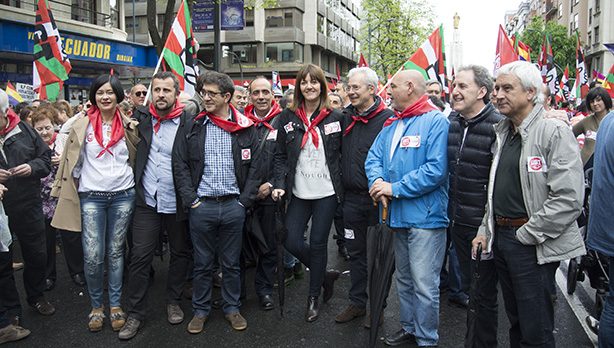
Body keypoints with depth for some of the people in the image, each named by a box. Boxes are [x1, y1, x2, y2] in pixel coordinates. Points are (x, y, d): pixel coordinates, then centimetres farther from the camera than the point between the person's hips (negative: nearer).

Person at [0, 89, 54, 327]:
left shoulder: (24, 131, -1)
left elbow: (46, 159, 7)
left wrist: (32, 167, -15)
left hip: (28, 207, 2)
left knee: (37, 255, 14)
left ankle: (35, 297, 36)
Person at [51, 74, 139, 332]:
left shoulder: (127, 125, 6)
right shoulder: (82, 126, 3)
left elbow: (135, 157, 18)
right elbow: (73, 161, 8)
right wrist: (67, 193, 8)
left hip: (122, 195, 1)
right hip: (91, 197, -1)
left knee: (115, 252, 9)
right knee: (93, 257, -5)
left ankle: (115, 306, 22)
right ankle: (96, 306, 17)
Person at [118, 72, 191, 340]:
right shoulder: (140, 118, 5)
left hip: (177, 202, -2)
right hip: (147, 200, 2)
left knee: (180, 253, 12)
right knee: (140, 255, 4)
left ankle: (173, 302, 32)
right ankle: (136, 313, 18)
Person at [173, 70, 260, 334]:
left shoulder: (245, 129, 3)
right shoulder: (191, 127, 3)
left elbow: (254, 167, 4)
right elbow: (179, 165, 2)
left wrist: (245, 200, -3)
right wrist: (191, 199, -6)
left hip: (233, 206, 0)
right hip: (201, 206, 0)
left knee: (232, 263, 12)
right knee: (202, 263, 11)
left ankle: (232, 308, 29)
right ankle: (200, 310, 28)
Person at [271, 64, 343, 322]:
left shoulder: (335, 117, 0)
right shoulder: (288, 117, 4)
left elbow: (344, 154, 5)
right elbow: (281, 155, 6)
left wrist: (343, 188, -2)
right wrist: (279, 184, -6)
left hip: (326, 193, -2)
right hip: (299, 193, 2)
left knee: (318, 243, 5)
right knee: (292, 242, -2)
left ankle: (314, 297, 24)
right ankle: (325, 275, 26)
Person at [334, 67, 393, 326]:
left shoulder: (388, 118, -10)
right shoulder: (345, 118, 7)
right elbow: (340, 156, 18)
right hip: (352, 198, 5)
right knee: (355, 252, 14)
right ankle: (357, 302, 29)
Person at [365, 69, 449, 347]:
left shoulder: (435, 121, -12)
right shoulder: (392, 125, 14)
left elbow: (435, 170, -21)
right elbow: (374, 157, 12)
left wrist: (395, 188, -19)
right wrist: (377, 181, -10)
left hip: (425, 215, -8)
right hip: (398, 214, 8)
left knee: (424, 284, -1)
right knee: (404, 279, 20)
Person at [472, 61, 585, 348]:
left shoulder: (554, 132, -13)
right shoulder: (503, 134, 13)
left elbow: (568, 199, -21)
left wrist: (526, 235, -17)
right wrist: (485, 231, 11)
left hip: (532, 247, -8)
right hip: (501, 238, 8)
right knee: (515, 322, 21)